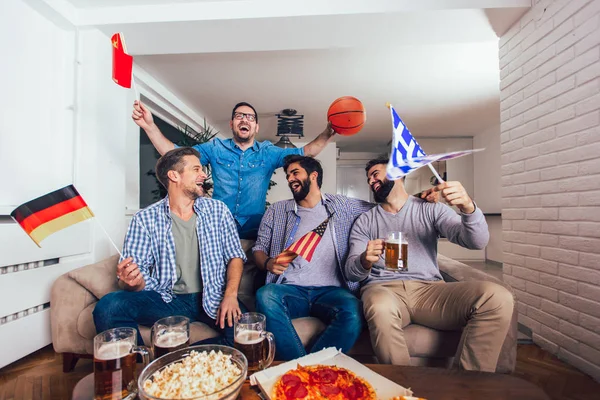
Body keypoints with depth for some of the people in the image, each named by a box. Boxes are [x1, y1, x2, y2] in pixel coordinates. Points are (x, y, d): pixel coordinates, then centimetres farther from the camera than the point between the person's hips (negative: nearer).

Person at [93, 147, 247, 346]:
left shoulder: (218, 210, 5)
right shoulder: (145, 218, 0)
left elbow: (235, 256, 3)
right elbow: (136, 278, -1)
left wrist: (230, 295, -14)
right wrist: (131, 281, -26)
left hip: (212, 299, 1)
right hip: (167, 300, 0)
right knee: (108, 306, -25)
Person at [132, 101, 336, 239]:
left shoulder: (268, 152, 6)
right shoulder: (215, 148, 6)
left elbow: (304, 153, 2)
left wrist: (328, 132, -11)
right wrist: (150, 126, -9)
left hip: (253, 233, 1)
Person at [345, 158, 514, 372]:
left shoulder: (430, 209, 13)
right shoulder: (365, 222, 13)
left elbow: (477, 241, -1)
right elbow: (351, 273, 3)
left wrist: (468, 207, -22)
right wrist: (365, 261, -22)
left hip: (429, 290, 2)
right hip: (383, 289, -1)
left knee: (497, 298, -23)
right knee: (380, 308, -37)